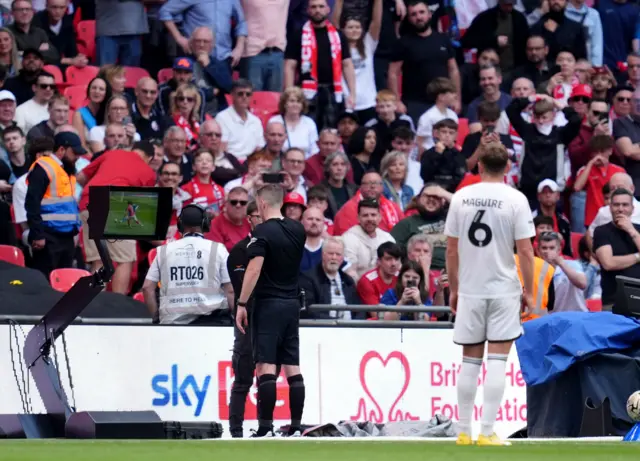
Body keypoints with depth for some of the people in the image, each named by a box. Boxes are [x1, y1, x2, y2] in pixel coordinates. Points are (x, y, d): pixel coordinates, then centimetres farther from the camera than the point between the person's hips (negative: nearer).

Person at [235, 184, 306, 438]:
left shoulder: (262, 232, -12)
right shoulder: (297, 230, 7)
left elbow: (254, 269, -20)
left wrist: (241, 304, -17)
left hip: (269, 303, -6)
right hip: (292, 303, 6)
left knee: (266, 367, -7)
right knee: (292, 367, 7)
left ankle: (266, 427, -12)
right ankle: (296, 426, 6)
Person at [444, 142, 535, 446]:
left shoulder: (461, 197, 2)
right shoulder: (516, 200, -8)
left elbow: (451, 250, 5)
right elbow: (525, 252, -10)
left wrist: (453, 289, 15)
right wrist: (529, 292, -1)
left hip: (469, 290, 3)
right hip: (504, 290, -3)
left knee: (470, 361, 10)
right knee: (497, 361, -1)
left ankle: (464, 432, 13)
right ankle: (487, 432, -7)